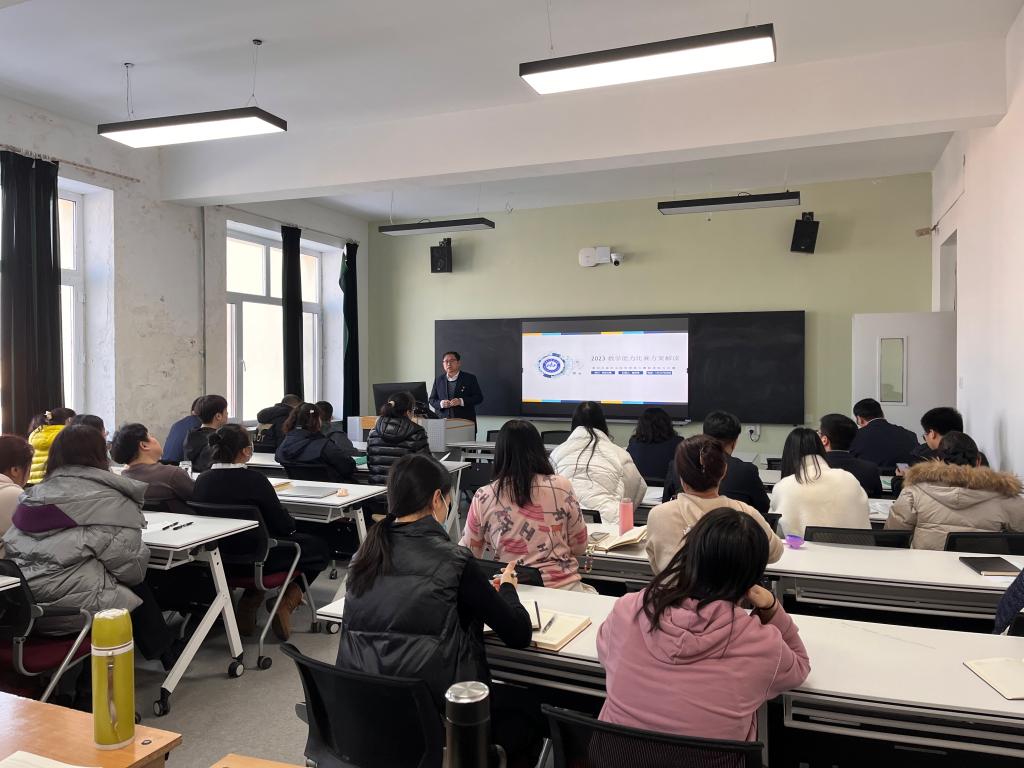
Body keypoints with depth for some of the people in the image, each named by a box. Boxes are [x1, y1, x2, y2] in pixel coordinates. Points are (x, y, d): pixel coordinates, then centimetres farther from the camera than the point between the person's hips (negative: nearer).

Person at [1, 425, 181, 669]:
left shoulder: (33, 495, 12)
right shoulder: (111, 501, -7)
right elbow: (131, 568, -6)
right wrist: (138, 569, 16)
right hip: (70, 607, -7)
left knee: (130, 583, 23)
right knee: (137, 588, 19)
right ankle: (166, 652, 34)